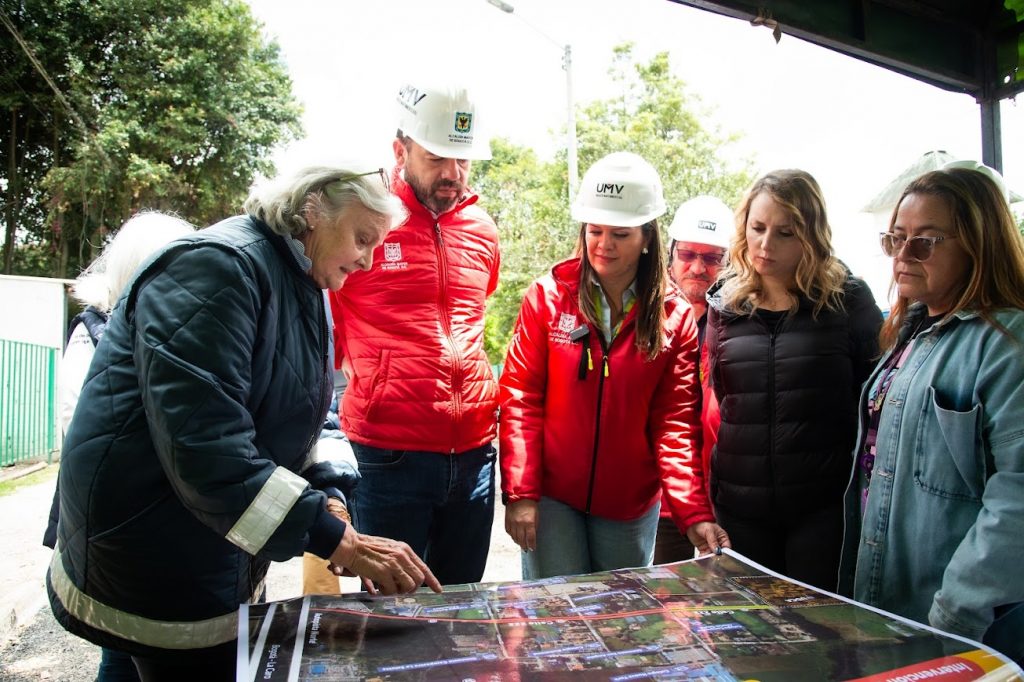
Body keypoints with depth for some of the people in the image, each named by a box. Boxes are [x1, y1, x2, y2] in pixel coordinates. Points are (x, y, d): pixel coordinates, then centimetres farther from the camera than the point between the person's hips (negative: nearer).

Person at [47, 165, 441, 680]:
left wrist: (331, 514, -2)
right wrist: (338, 539, -31)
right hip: (156, 567, -9)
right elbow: (206, 448, -31)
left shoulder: (303, 291, 7)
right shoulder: (218, 266, -22)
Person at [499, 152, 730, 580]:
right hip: (552, 498, -1)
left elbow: (675, 421, -4)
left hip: (631, 503, 2)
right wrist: (520, 493, -12)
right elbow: (520, 398, -7)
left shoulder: (675, 317, -2)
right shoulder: (547, 297, -5)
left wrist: (695, 514, -13)